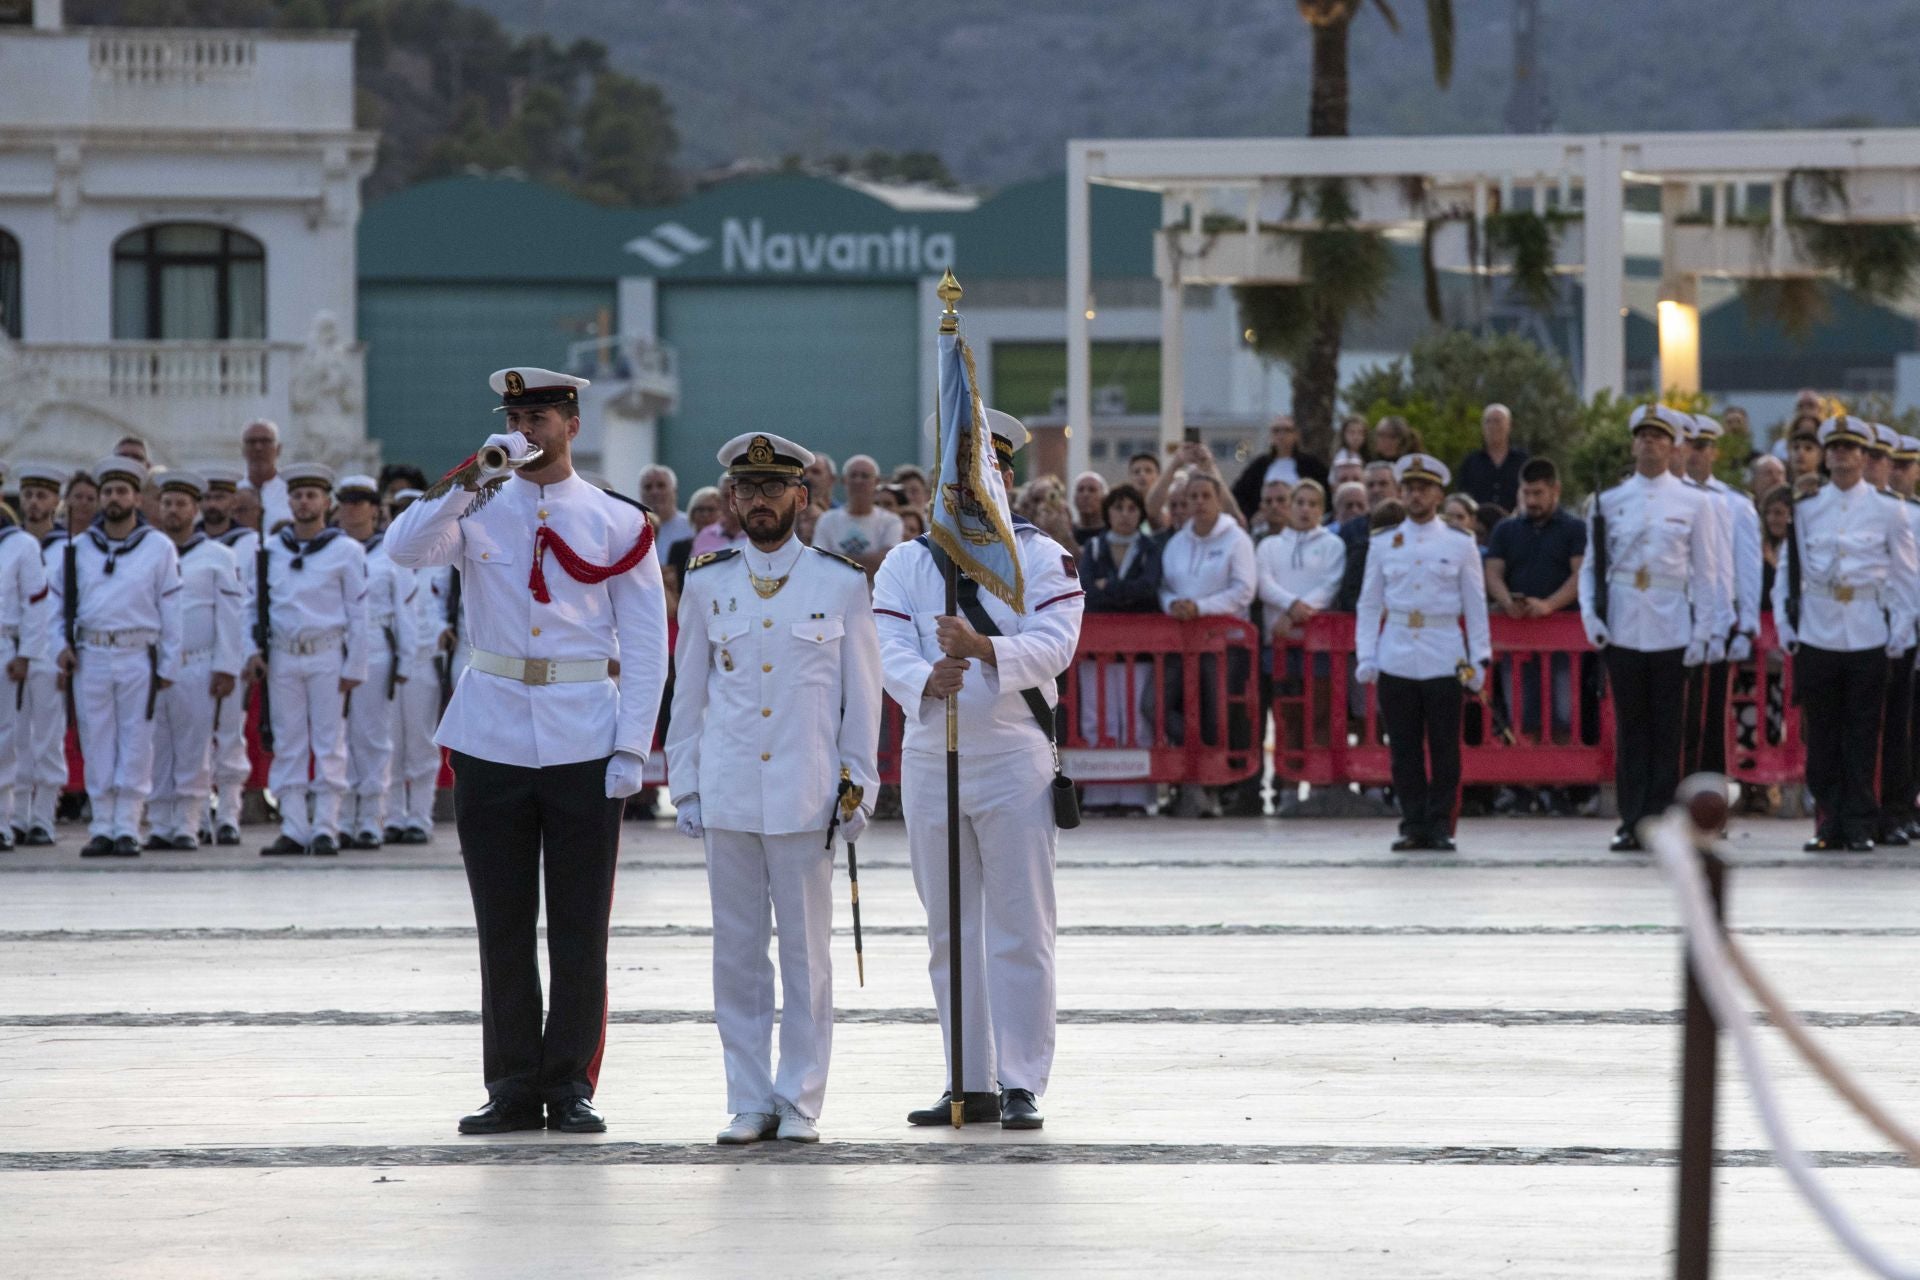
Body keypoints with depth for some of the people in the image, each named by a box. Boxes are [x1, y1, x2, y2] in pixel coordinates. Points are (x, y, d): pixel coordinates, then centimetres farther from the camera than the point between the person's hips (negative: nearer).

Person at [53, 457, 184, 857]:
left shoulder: (158, 548, 4)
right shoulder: (79, 549, 10)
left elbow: (171, 609, 3)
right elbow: (57, 600, 16)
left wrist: (168, 666, -2)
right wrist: (62, 645, 1)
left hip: (138, 658, -2)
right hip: (90, 657, 2)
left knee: (135, 745, -2)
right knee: (96, 746, 3)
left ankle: (127, 829, 1)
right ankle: (102, 828, 8)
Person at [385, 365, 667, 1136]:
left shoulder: (616, 524, 4)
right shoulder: (479, 510, 7)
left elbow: (646, 646, 3)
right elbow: (404, 550, -13)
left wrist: (631, 749, -5)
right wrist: (470, 480, -20)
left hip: (583, 745, -1)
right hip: (492, 741, 1)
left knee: (580, 926, 1)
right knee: (503, 923, 5)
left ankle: (570, 1085, 9)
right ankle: (513, 1086, 12)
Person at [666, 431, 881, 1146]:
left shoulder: (841, 584, 3)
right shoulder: (706, 584, 8)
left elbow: (863, 695, 6)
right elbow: (688, 692, 12)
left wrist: (857, 788, 1)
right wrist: (685, 787, 7)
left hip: (808, 797, -2)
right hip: (728, 794, 2)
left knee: (806, 952, 1)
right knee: (736, 953, 3)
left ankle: (800, 1105, 6)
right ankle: (750, 1103, 9)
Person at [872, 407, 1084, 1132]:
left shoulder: (1042, 558, 3)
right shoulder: (905, 563, 8)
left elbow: (1053, 645, -12)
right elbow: (890, 653, -4)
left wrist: (984, 650, -29)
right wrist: (928, 680, -27)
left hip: (1015, 755, -3)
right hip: (929, 760, 3)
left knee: (1020, 930, -5)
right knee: (950, 932, 7)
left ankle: (1022, 1085, -3)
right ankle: (970, 1084, 13)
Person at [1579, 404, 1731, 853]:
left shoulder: (1694, 502, 5)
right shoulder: (1608, 502, 9)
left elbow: (1708, 572, 5)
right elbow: (1591, 566, 11)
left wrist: (1702, 633, -2)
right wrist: (1591, 617, -3)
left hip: (1672, 631, -1)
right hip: (1623, 630, 1)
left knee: (1667, 732, 1)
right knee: (1630, 730, 3)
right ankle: (1632, 823, 6)